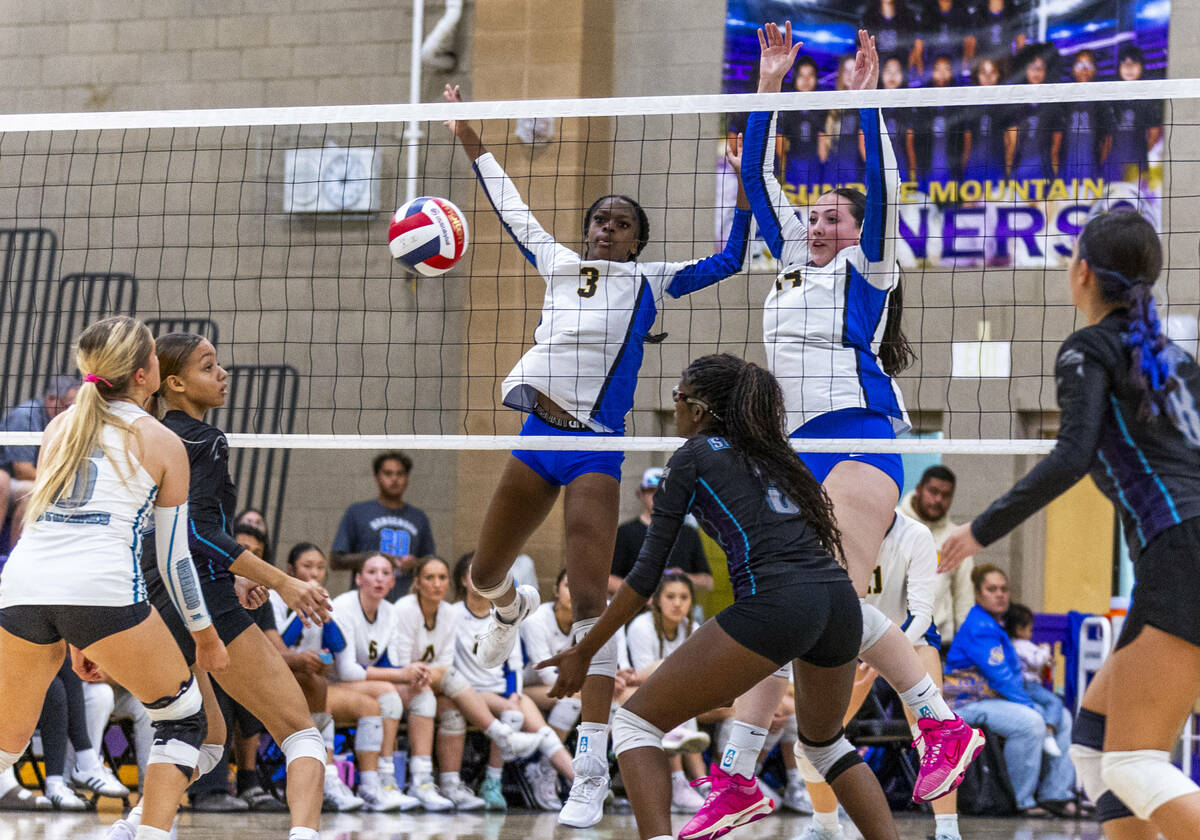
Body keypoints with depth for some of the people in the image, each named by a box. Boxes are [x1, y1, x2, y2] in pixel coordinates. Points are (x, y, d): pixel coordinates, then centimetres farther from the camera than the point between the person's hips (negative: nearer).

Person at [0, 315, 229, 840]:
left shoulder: (59, 428, 24)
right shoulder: (163, 444, 12)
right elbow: (174, 557, 13)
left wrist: (74, 639, 35)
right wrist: (207, 638, 26)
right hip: (102, 591, -4)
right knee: (182, 716, 14)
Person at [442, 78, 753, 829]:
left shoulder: (649, 282, 4)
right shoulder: (557, 264, 13)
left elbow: (728, 262, -1)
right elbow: (512, 207, 25)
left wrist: (742, 189, -10)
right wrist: (472, 142, 30)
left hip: (595, 449, -4)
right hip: (537, 437, 4)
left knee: (590, 600, -13)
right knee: (484, 576, 16)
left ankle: (593, 769, -12)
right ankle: (515, 608, 57)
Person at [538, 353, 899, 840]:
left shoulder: (692, 456, 9)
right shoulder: (772, 456, 28)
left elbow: (647, 575, 8)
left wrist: (583, 652, 16)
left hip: (775, 603, -7)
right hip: (841, 599, 7)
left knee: (634, 723, 2)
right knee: (824, 743, 33)